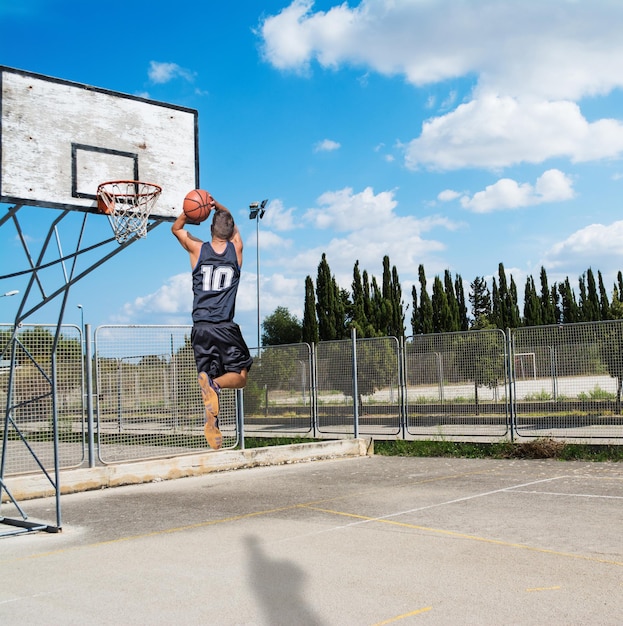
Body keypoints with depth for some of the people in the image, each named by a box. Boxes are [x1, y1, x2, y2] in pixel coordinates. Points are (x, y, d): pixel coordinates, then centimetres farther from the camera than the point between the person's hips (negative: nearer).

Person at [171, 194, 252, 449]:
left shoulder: (198, 249, 4)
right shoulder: (236, 249, 5)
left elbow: (176, 228, 24)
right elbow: (233, 225, 27)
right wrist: (217, 207, 11)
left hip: (201, 328, 1)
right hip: (226, 328, -1)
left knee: (210, 376, 6)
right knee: (239, 377, 6)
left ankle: (212, 426, -10)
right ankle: (214, 383, -25)